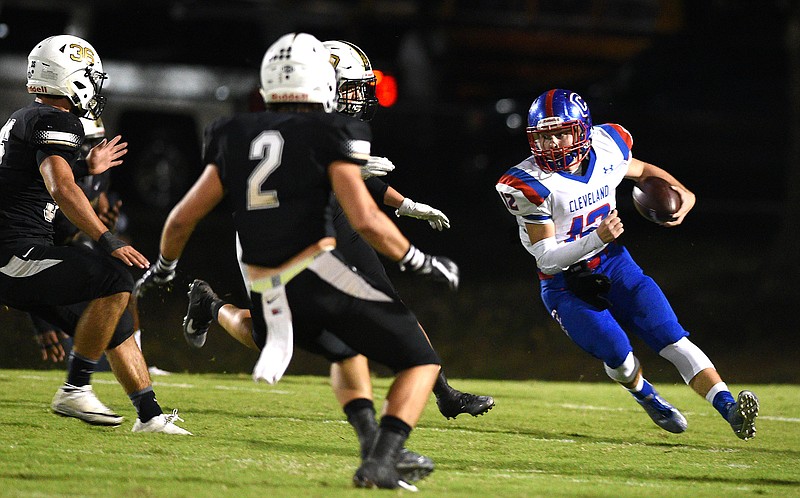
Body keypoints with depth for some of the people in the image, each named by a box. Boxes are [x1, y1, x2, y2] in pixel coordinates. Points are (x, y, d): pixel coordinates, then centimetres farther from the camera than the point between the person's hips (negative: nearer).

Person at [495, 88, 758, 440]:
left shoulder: (606, 150, -8)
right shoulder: (531, 185, -21)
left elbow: (642, 171, 17)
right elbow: (547, 259, -21)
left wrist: (683, 193, 0)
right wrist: (597, 239, -35)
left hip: (613, 264, 3)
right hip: (566, 284, -3)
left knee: (671, 338, -11)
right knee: (618, 355, -18)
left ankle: (730, 410, -18)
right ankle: (646, 396, 16)